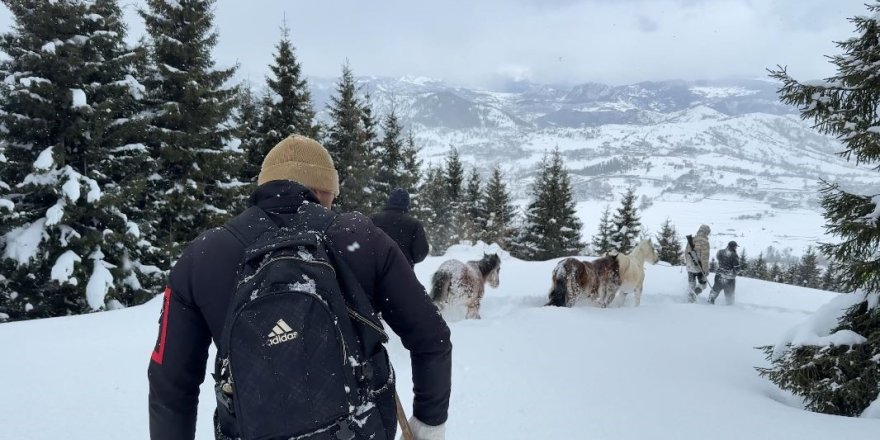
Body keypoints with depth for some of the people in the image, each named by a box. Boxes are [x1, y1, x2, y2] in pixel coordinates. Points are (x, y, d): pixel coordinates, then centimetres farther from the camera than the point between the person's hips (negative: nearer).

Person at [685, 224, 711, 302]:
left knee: (691, 284, 17)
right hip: (699, 268, -5)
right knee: (702, 284, 11)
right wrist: (706, 270, -14)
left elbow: (686, 252, 15)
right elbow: (705, 257, -18)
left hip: (690, 267, 5)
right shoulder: (704, 241, -15)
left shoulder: (691, 240, 5)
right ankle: (694, 293, -15)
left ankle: (690, 299, 8)